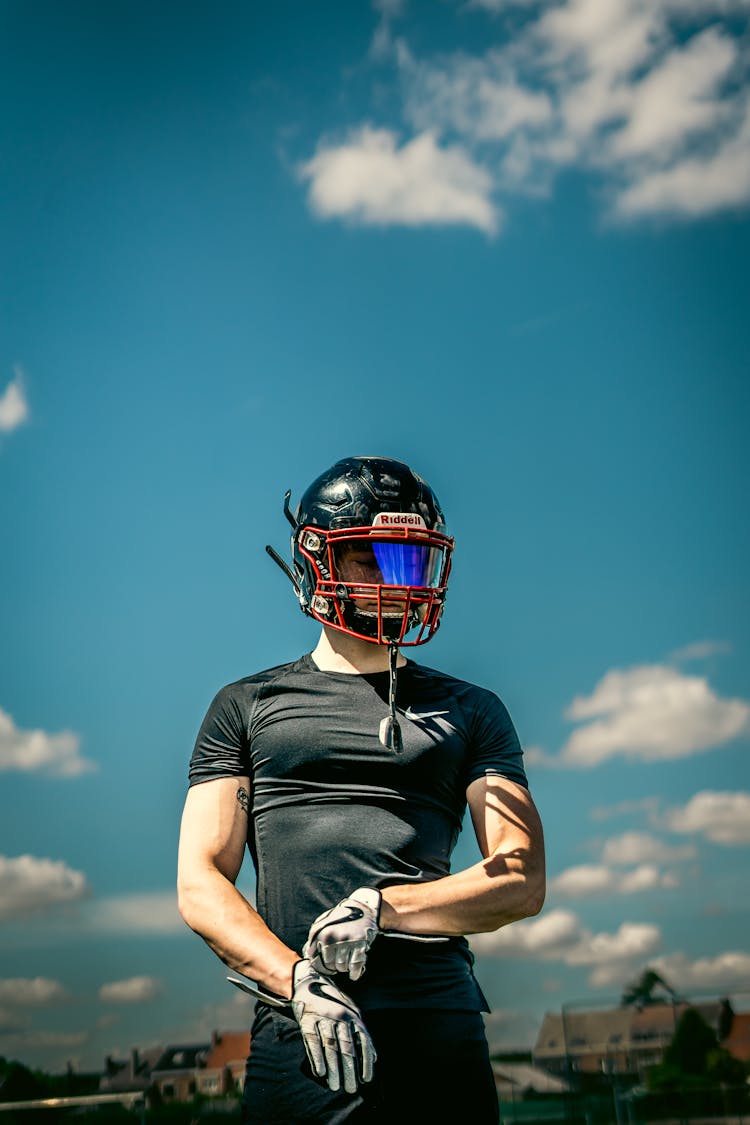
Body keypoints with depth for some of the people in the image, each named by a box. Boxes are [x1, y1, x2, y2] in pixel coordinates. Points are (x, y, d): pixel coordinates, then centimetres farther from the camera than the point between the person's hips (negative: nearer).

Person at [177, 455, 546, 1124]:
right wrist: (299, 982, -13)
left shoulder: (470, 712, 14)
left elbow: (522, 881, 5)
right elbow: (200, 885, 4)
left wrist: (381, 908, -11)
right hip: (299, 1039, -1)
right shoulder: (249, 707, 12)